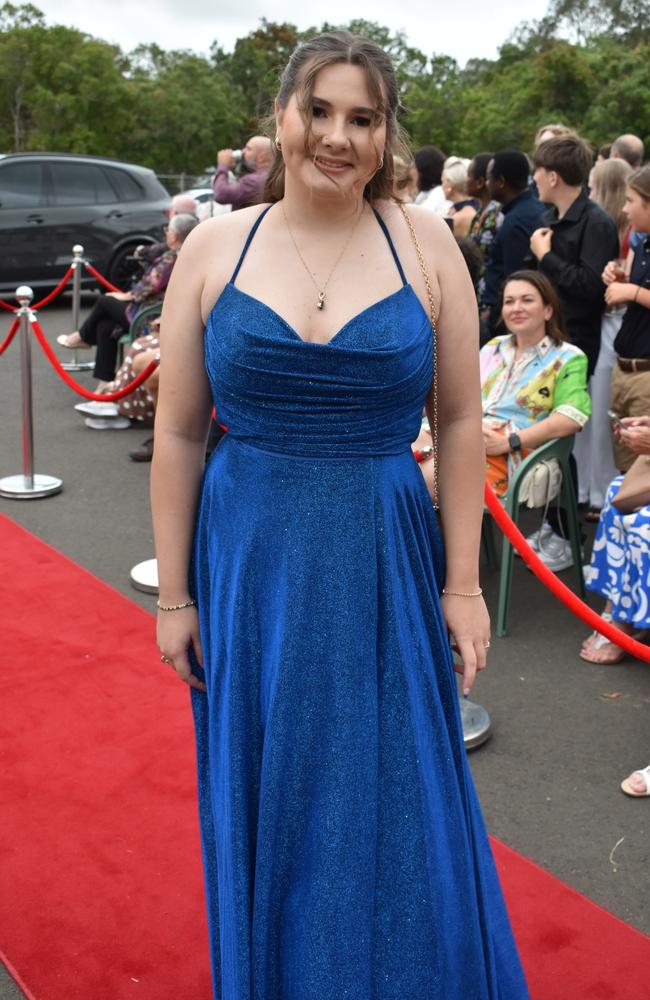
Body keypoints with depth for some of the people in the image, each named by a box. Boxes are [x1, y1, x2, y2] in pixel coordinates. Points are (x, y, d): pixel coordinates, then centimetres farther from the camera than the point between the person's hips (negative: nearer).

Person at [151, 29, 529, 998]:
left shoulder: (424, 242, -3)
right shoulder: (215, 247, -2)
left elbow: (460, 422, 0)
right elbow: (178, 434, 0)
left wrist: (461, 584, -1)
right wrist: (174, 595, 1)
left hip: (386, 563, 0)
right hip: (249, 563, 1)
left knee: (397, 811, 11)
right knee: (267, 806, 15)